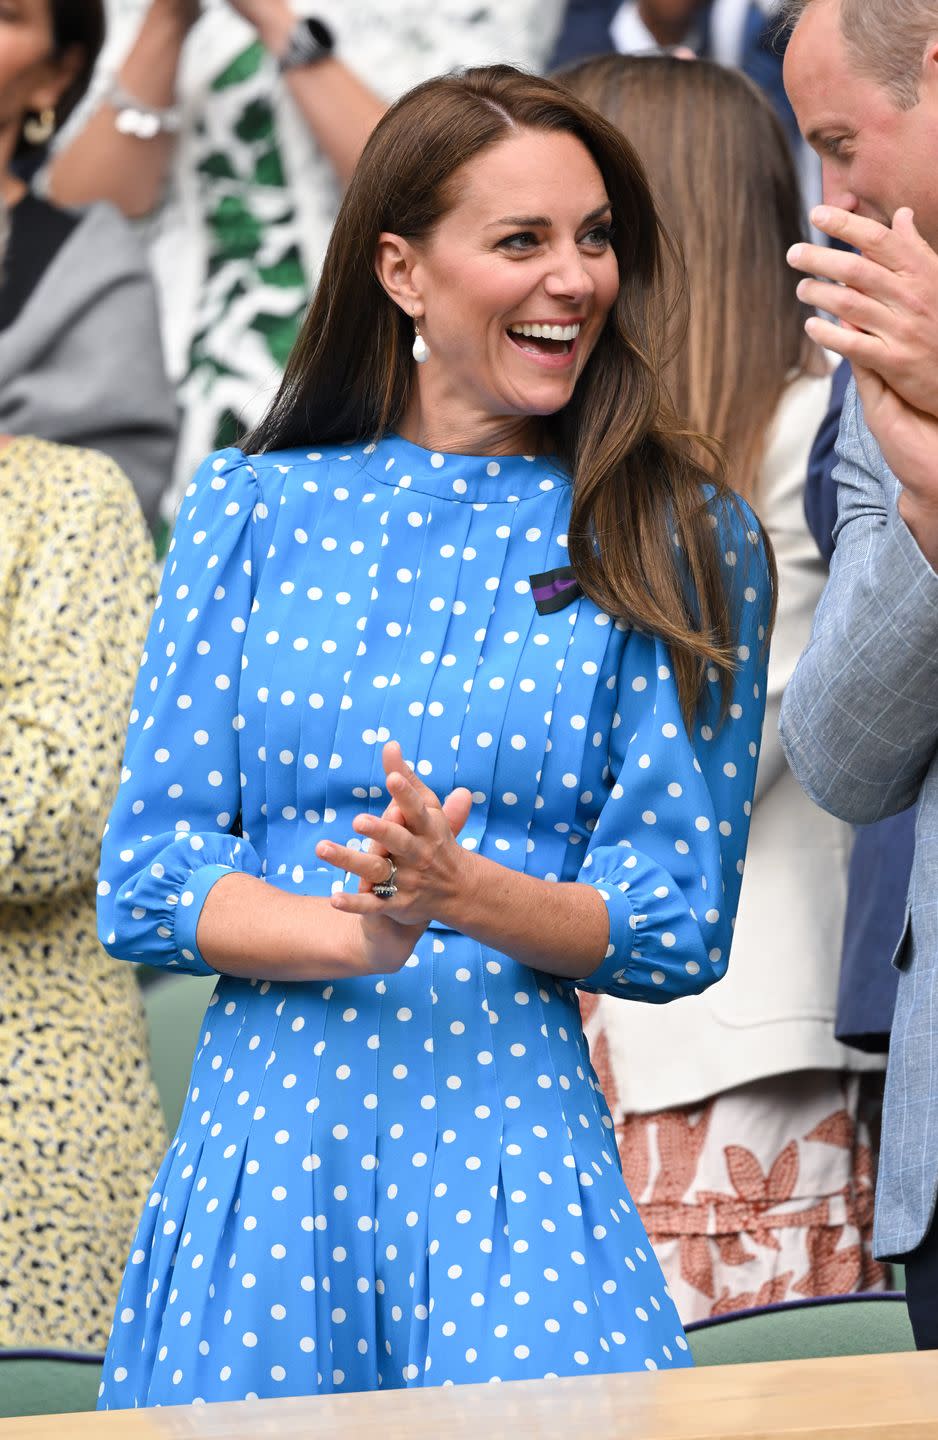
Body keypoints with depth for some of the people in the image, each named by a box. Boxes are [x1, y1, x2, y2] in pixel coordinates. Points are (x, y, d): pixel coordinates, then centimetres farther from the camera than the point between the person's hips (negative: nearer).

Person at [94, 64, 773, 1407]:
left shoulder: (682, 544, 5)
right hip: (260, 1138, 1)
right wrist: (362, 934, -15)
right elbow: (144, 876, 4)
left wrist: (464, 895, -18)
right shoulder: (253, 507, 8)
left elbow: (680, 926, 1)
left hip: (516, 1157, -1)